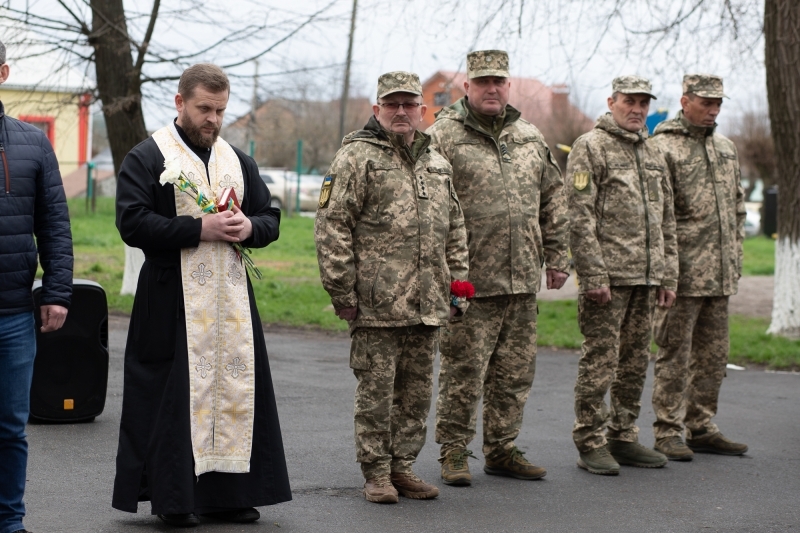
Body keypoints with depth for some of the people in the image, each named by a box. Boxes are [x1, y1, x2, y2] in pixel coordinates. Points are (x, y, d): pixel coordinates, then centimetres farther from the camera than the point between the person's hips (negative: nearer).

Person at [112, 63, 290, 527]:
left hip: (233, 299, 5)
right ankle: (172, 496, 4)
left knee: (235, 389, 4)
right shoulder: (147, 158, -2)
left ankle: (227, 490, 12)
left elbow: (271, 218, 19)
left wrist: (249, 227, -5)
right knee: (174, 396, -3)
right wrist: (200, 229, -17)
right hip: (172, 302, -5)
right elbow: (133, 223, -13)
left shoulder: (238, 161, 16)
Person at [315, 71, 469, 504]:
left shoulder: (437, 164, 16)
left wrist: (458, 284, 16)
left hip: (428, 305, 6)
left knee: (417, 389, 10)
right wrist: (342, 291, -12)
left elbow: (455, 229, 23)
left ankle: (402, 465, 20)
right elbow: (332, 228, -8)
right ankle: (376, 472, 9)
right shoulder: (355, 158, -4)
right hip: (377, 303, -6)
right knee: (376, 388, -1)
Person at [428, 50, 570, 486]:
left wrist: (557, 256, 15)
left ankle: (501, 449, 21)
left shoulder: (530, 137, 14)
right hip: (469, 281, -5)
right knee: (463, 371, -1)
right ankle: (454, 453, 11)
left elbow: (554, 200, 20)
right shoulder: (443, 136, -4)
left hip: (523, 280, 6)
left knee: (516, 369, 10)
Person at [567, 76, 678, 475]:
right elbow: (580, 218, -11)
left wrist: (668, 276, 14)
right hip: (608, 276, -7)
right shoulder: (590, 147, -4)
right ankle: (590, 444, 2)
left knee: (635, 362, 11)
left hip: (646, 278, 7)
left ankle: (623, 437, 20)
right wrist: (594, 275, -17)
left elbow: (666, 221, 21)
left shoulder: (653, 155, 18)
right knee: (600, 360, -5)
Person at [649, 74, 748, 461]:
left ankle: (701, 428, 19)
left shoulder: (725, 147, 16)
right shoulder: (663, 147, -7)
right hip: (683, 272, -7)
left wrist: (736, 254, 17)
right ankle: (667, 432, 5)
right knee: (674, 354, -2)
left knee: (712, 355, 11)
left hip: (721, 276, 7)